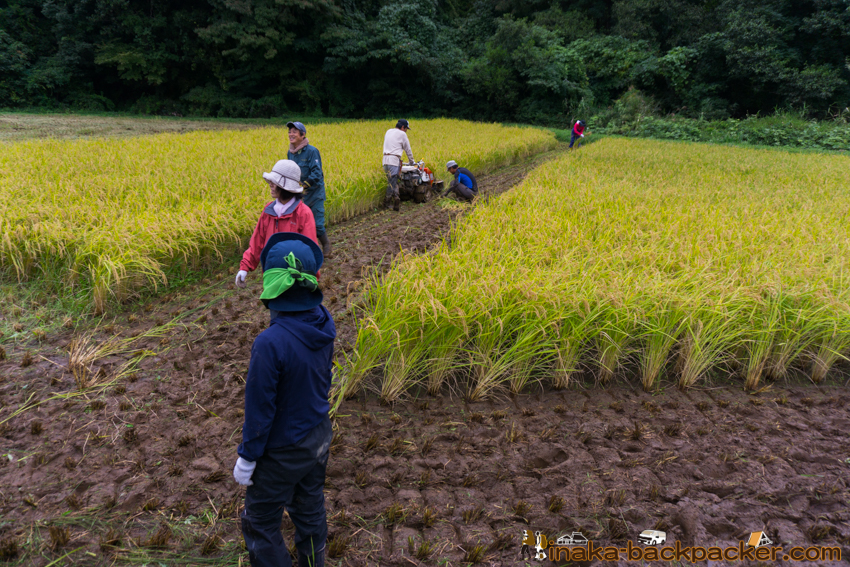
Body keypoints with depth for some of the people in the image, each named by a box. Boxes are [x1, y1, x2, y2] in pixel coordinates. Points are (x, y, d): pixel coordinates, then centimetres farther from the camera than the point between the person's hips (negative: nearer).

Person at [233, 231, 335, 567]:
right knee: (310, 509, 26)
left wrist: (247, 458, -9)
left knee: (260, 523, 16)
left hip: (283, 452, -7)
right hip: (319, 438, 7)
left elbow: (259, 409, -24)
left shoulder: (270, 343, -34)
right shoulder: (323, 323, -12)